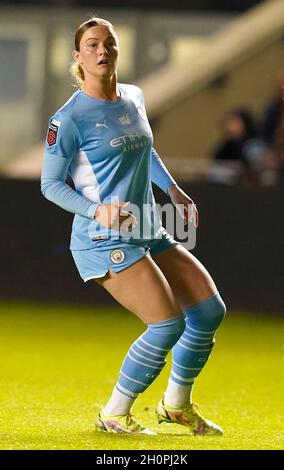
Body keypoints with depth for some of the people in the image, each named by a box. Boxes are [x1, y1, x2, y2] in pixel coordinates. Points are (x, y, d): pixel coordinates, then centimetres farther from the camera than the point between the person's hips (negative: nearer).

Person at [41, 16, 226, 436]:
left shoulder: (134, 99, 10)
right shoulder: (70, 117, -12)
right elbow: (50, 184, -9)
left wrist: (174, 190, 18)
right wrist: (97, 210, -23)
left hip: (149, 234, 8)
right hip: (104, 241, -8)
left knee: (210, 309, 2)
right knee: (168, 324, -17)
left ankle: (177, 405, 22)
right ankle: (113, 415, 1)